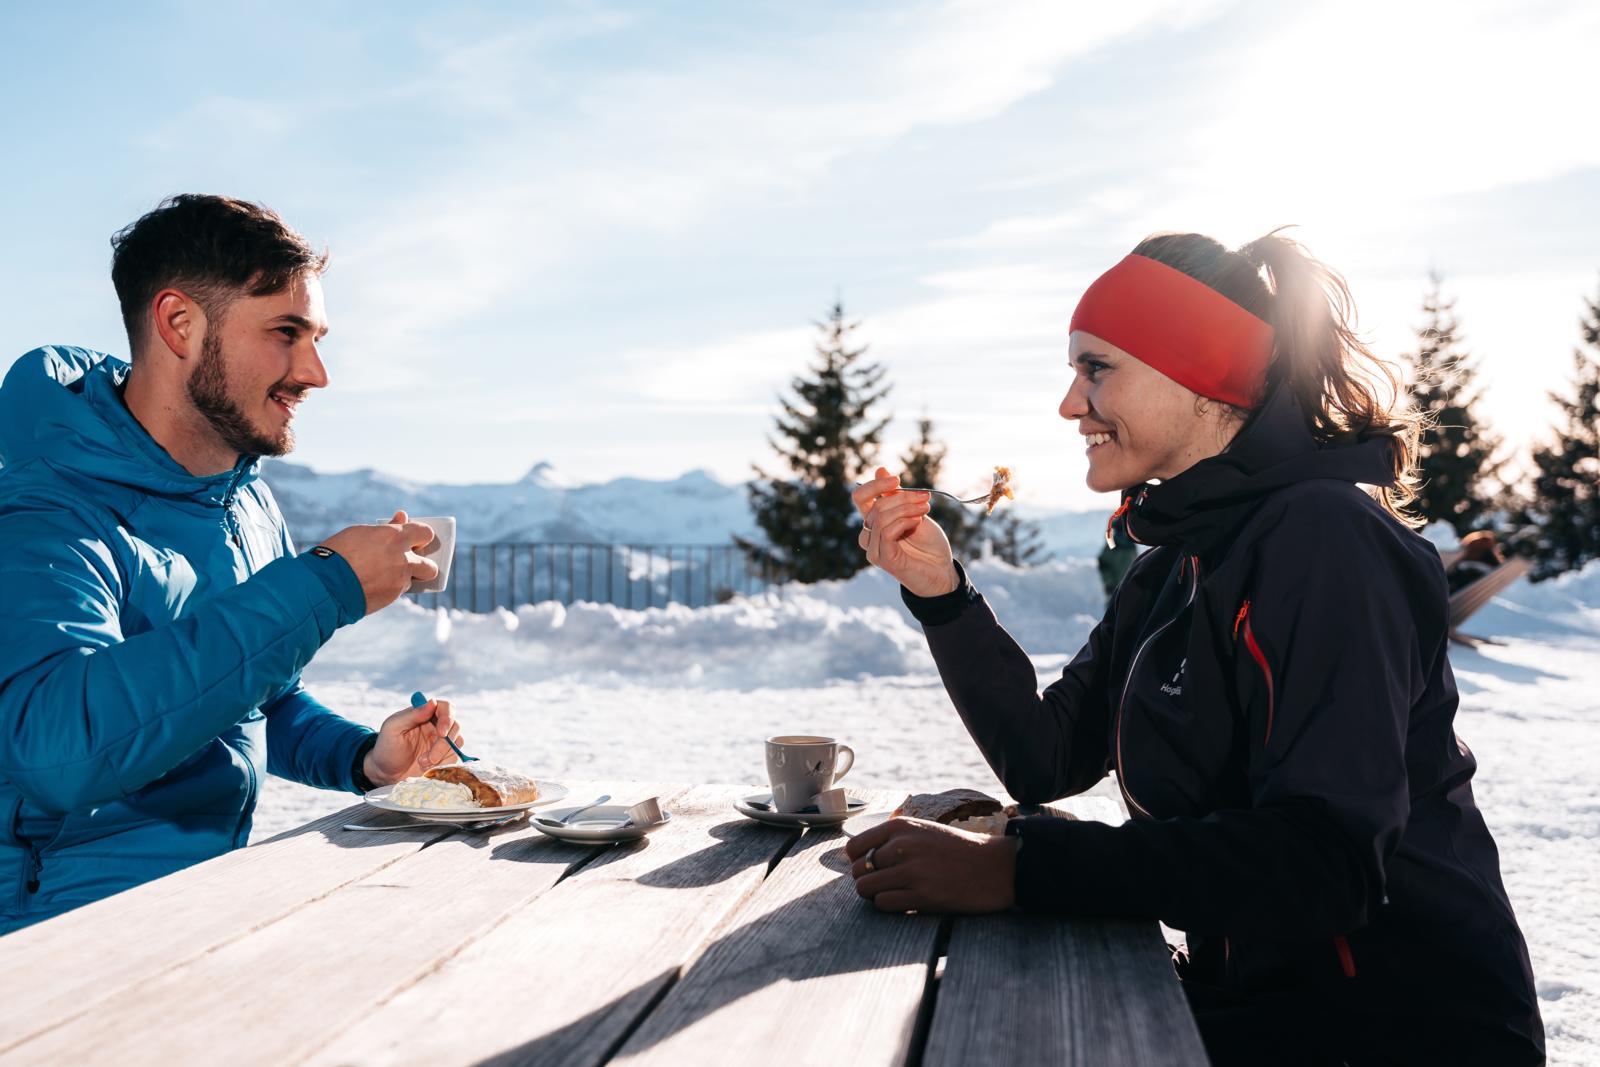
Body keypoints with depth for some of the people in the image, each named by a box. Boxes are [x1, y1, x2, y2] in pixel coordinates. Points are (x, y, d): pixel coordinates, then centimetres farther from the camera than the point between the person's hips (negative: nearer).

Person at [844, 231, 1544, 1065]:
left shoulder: (1322, 537, -20)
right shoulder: (1170, 564, 6)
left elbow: (1324, 860, -30)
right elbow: (1045, 761, 4)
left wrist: (1015, 870, -32)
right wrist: (937, 589, -6)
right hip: (1256, 993, 7)